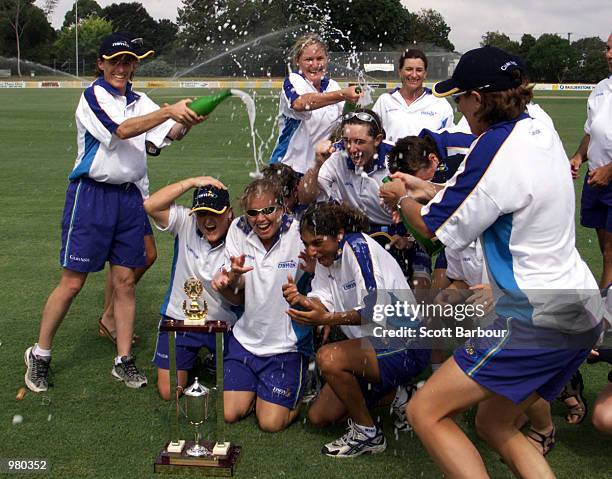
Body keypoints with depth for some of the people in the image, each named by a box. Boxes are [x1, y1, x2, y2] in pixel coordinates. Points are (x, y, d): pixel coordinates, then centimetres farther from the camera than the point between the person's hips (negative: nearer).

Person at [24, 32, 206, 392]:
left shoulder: (139, 101, 11)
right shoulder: (93, 96, -7)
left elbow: (168, 135, 0)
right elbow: (121, 130, -23)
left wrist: (187, 122, -21)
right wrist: (169, 111, -31)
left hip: (129, 197, 5)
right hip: (91, 196, -5)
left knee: (126, 279, 7)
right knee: (73, 282, -1)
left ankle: (124, 360, 17)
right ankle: (40, 355, 16)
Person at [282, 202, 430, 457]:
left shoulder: (357, 245, -20)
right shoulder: (326, 257, 6)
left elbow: (378, 308, -28)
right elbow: (322, 302, -4)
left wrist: (329, 319, -37)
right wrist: (299, 298, -24)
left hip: (404, 345, -10)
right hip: (371, 343, 10)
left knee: (328, 357, -32)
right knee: (318, 416, 8)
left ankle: (368, 434, -11)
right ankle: (393, 395, 24)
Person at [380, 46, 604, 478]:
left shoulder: (495, 147, -18)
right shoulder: (540, 132, 8)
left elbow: (435, 227, -7)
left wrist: (401, 199, 14)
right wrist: (429, 189, 30)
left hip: (537, 320, -9)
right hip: (581, 314, 9)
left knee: (426, 412, -3)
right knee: (494, 424, 21)